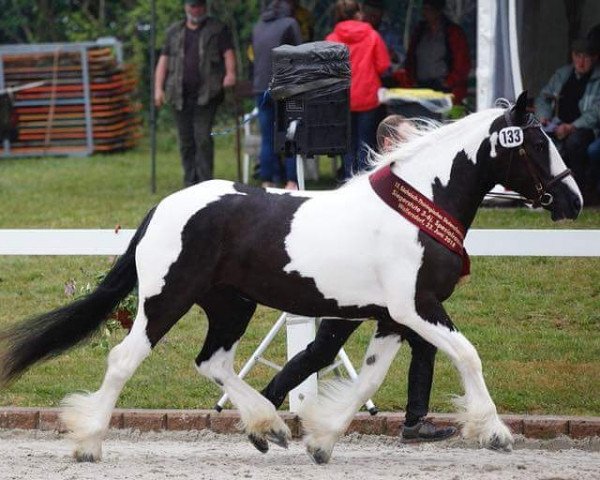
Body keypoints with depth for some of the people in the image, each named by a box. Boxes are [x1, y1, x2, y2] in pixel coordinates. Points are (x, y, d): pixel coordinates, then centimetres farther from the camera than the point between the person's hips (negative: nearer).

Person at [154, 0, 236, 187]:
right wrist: (158, 88, 2)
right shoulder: (174, 32, 17)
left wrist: (230, 73, -23)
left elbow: (228, 53, -3)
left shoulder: (217, 30, 8)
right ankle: (190, 183, 12)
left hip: (206, 94, -4)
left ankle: (205, 181, -12)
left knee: (203, 137, -14)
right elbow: (163, 60, 14)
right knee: (185, 141, 5)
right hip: (180, 95, 4)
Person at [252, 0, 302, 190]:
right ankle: (291, 182, -7)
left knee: (267, 139, 8)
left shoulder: (258, 27, 13)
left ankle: (267, 181, 7)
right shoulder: (289, 24, -2)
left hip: (261, 87, 5)